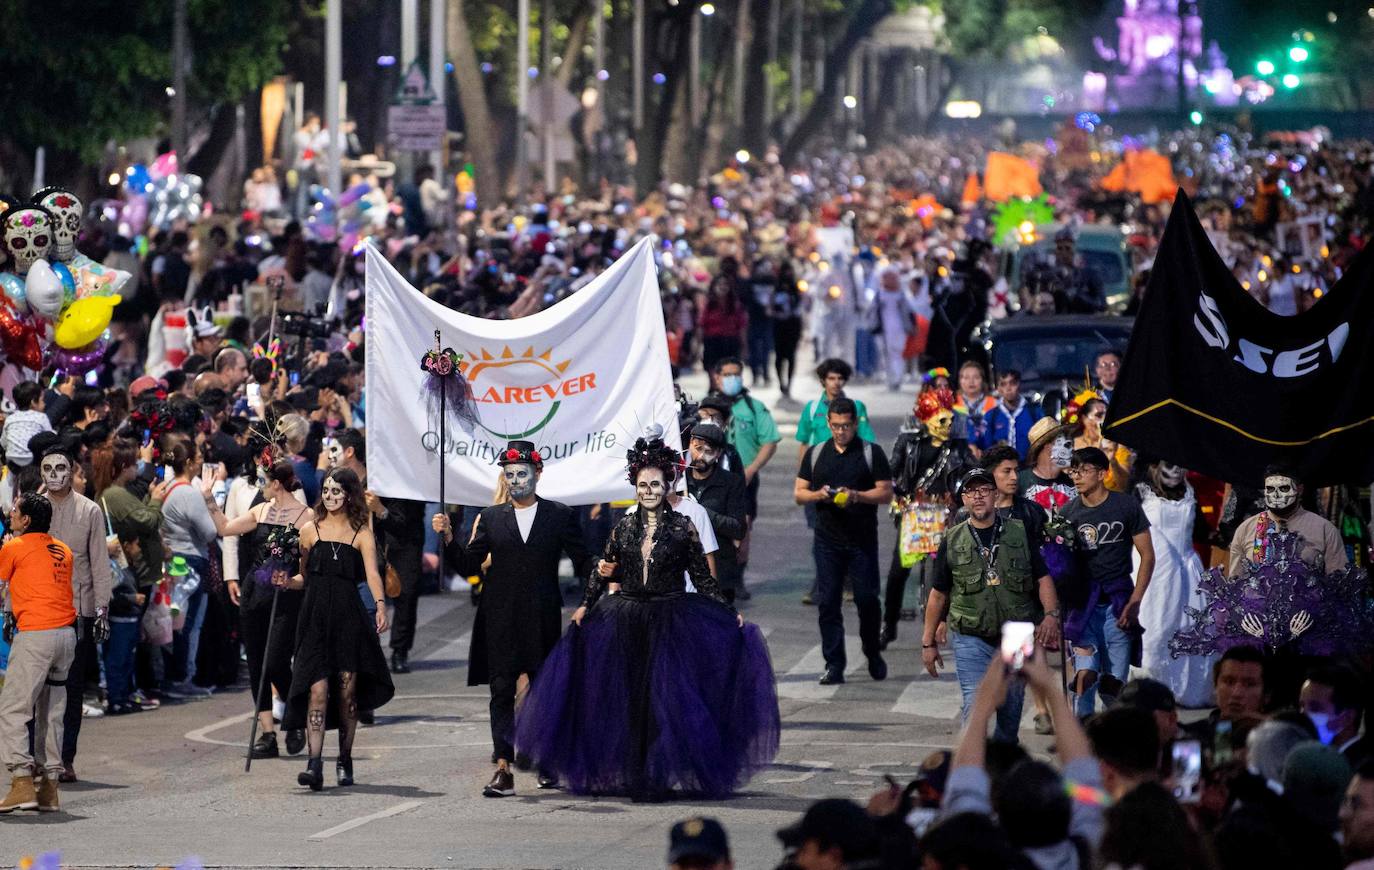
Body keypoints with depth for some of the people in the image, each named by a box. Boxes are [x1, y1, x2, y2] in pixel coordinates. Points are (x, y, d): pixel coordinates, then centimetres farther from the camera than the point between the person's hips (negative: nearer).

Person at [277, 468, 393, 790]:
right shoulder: (310, 530, 10)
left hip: (348, 616, 0)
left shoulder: (361, 533, 4)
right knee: (317, 690, -11)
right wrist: (287, 582, -5)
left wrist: (381, 606, -26)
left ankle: (345, 761, 18)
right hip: (316, 616, 0)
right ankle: (315, 764, -17)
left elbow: (372, 574, -9)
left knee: (347, 691, 3)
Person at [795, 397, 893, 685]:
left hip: (863, 540, -2)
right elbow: (799, 493, 11)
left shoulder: (872, 453, 3)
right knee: (827, 602, -1)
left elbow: (886, 493, -1)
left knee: (867, 599, -1)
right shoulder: (815, 454, 11)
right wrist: (819, 495, -10)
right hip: (827, 540, 2)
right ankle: (834, 664, 3)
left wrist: (856, 496, -17)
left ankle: (873, 655, 21)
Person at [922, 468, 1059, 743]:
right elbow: (938, 594, 11)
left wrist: (1051, 614, -14)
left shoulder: (1020, 533, 5)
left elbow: (1043, 578, 4)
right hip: (971, 640, -1)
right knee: (975, 707, -15)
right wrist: (928, 641, 11)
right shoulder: (952, 541, 5)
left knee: (1011, 709, 11)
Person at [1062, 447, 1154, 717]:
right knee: (1085, 674, -14)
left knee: (1114, 682, 1)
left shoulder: (1126, 506, 1)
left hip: (1118, 603, 0)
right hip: (1083, 602, 0)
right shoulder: (1068, 512, 5)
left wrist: (1134, 602, -6)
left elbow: (1147, 555, 3)